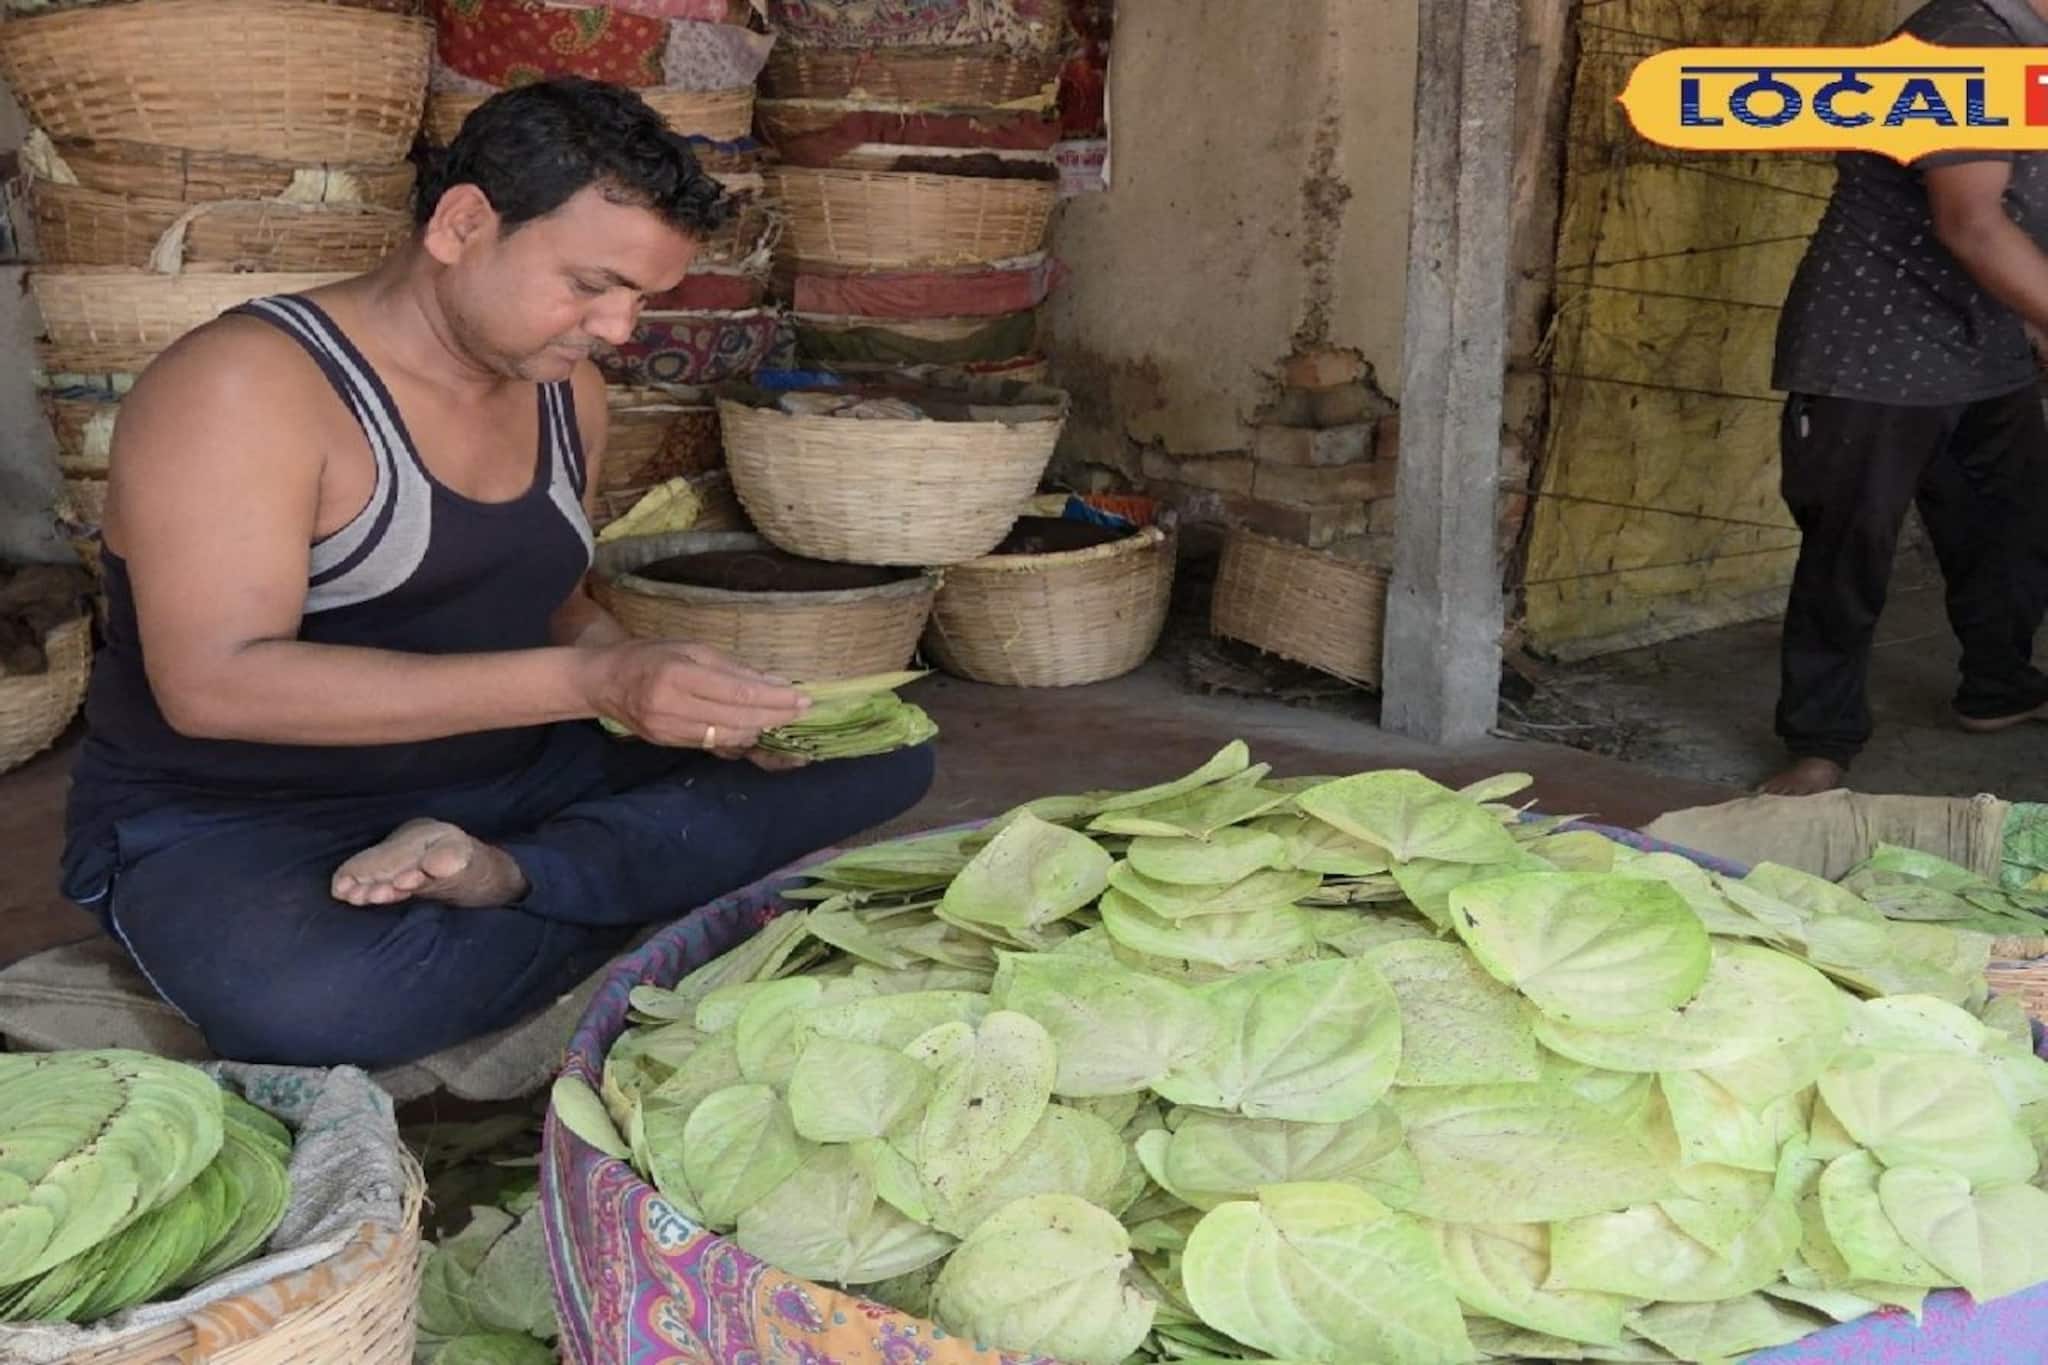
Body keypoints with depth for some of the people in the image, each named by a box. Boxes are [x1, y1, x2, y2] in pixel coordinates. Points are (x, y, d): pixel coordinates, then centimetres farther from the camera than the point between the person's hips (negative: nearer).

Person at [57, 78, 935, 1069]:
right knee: (311, 1005, -42)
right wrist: (590, 683, -32)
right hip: (233, 824, -6)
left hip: (514, 782, 7)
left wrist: (661, 691, -6)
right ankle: (652, 896, -16)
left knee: (879, 751, -5)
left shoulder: (567, 391, 6)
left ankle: (508, 880, -19)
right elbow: (213, 682, -26)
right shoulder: (245, 384, -17)